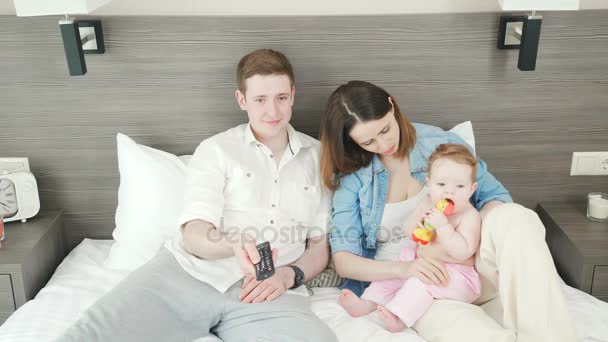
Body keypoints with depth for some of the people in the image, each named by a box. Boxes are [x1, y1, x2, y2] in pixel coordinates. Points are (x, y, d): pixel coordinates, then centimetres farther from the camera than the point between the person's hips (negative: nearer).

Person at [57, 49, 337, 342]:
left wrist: (289, 275, -6)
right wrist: (234, 244, -25)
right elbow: (194, 235, -2)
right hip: (188, 271, -2)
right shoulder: (216, 150, 9)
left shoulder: (318, 157, 15)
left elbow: (320, 246, 15)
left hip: (267, 292, 3)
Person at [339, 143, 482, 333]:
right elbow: (406, 231, 8)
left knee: (422, 279, -30)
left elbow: (462, 252, -28)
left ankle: (399, 318, -31)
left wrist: (442, 226, -36)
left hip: (456, 273, -8)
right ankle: (367, 303, -5)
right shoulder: (427, 204, 2)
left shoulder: (470, 216, -17)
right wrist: (416, 223, -16)